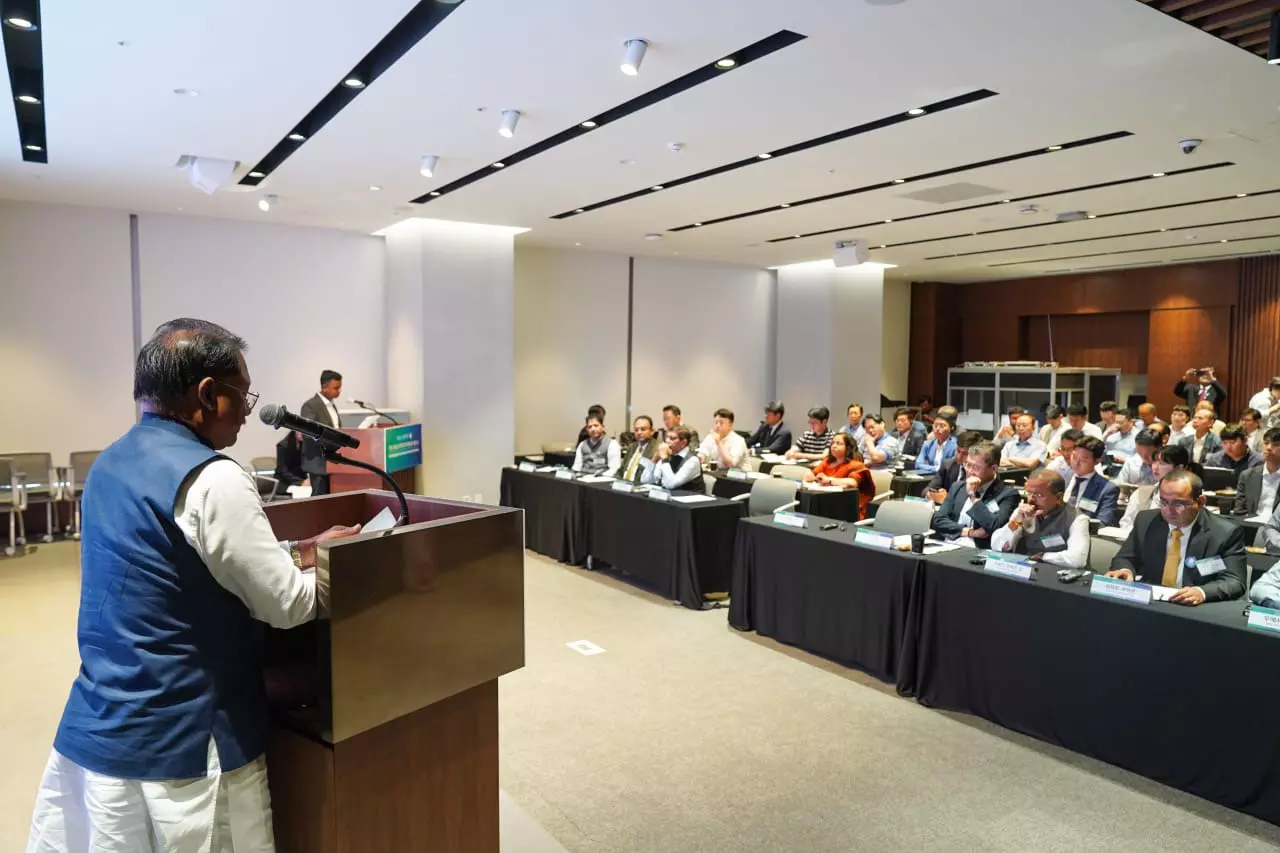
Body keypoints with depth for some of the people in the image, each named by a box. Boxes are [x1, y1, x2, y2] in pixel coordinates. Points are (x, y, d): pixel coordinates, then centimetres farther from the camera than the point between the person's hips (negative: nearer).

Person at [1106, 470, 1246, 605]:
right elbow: (1125, 558, 11)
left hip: (1194, 609, -2)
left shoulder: (1226, 533, -3)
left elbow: (1234, 582, -9)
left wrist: (1202, 592, -29)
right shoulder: (1146, 521, 5)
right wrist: (1125, 570, -13)